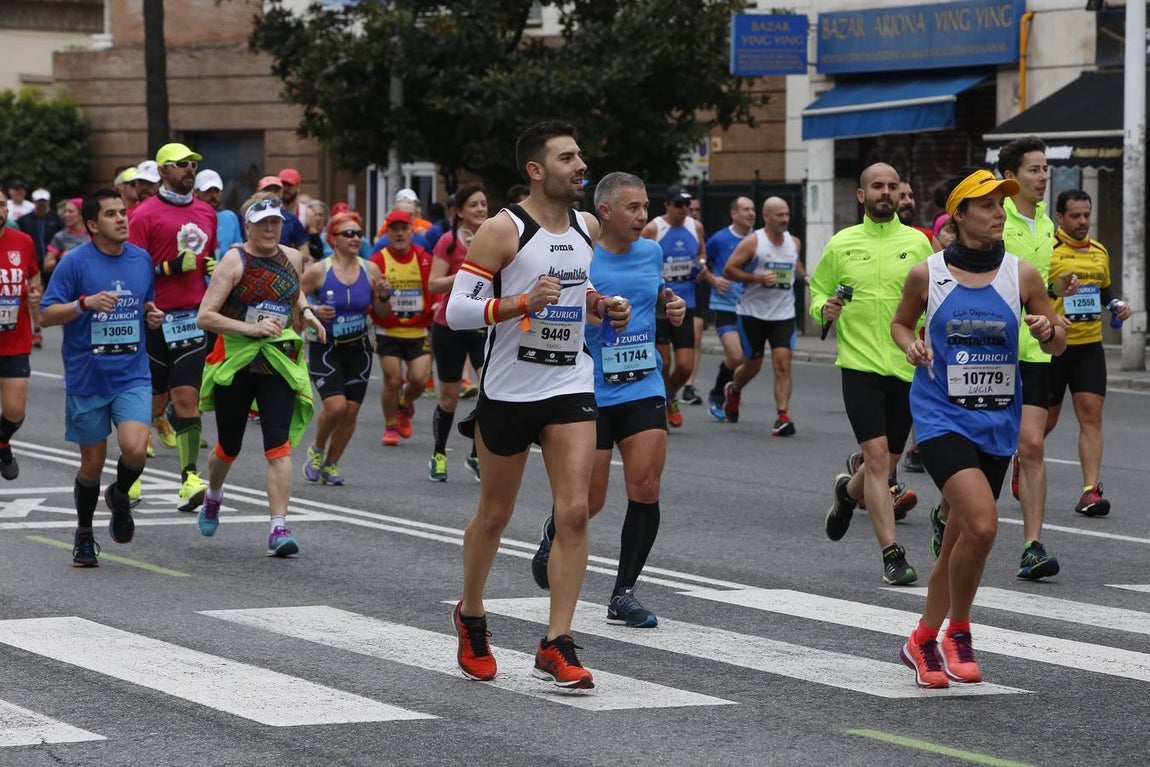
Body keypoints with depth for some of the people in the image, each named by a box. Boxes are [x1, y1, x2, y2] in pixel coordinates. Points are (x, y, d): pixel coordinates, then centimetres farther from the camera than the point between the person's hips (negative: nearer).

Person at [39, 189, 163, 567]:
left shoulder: (142, 259, 6)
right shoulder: (75, 262, -7)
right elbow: (46, 314, -8)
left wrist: (153, 316, -1)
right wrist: (85, 303, -23)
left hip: (132, 376, 2)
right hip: (86, 378, -2)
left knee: (135, 449, -19)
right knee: (93, 462, 6)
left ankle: (120, 496, 15)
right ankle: (84, 535, 29)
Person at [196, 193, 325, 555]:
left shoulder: (292, 258, 6)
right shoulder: (235, 260, -10)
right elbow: (204, 317, -15)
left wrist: (306, 313, 7)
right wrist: (251, 328, -23)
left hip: (279, 363, 2)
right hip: (235, 362, -2)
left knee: (279, 446, -13)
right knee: (229, 447, 13)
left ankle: (279, 528, -17)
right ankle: (212, 496, 46)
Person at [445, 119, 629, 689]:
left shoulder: (587, 228, 7)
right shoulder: (502, 230, -13)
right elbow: (457, 310, -15)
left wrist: (602, 307, 5)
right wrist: (524, 304, -27)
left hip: (571, 387, 4)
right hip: (509, 390, -4)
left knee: (574, 512, -9)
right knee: (495, 513, 10)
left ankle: (556, 646, -7)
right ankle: (471, 618, 35)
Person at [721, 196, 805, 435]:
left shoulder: (794, 243, 8)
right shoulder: (753, 242, -7)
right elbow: (728, 270, -9)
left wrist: (804, 277, 8)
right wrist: (758, 278, -20)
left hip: (783, 314, 3)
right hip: (753, 313, -3)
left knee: (783, 364, -12)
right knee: (752, 365, 10)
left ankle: (783, 416, -14)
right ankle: (733, 391, 43)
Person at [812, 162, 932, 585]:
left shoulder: (917, 242, 5)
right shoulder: (841, 244, 4)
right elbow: (817, 290, 15)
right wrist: (825, 309, -7)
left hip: (906, 366, 2)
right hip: (860, 364, -2)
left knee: (887, 461, 11)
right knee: (878, 455, -13)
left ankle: (848, 491, 45)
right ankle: (892, 555, -9)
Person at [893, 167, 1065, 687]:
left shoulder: (1021, 275, 0)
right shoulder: (927, 274, -4)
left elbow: (1059, 344, 8)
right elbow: (900, 322, 14)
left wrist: (1048, 332, -14)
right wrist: (911, 346, -7)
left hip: (996, 422, 3)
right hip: (941, 416, -3)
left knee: (962, 537, 10)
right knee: (981, 523, -22)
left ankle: (922, 641, 29)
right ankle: (956, 633, -1)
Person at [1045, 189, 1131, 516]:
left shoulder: (1099, 251, 11)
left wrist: (1118, 304, 6)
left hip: (1089, 345, 5)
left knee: (1091, 415, -6)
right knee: (1046, 419, 6)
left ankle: (1090, 491, -8)